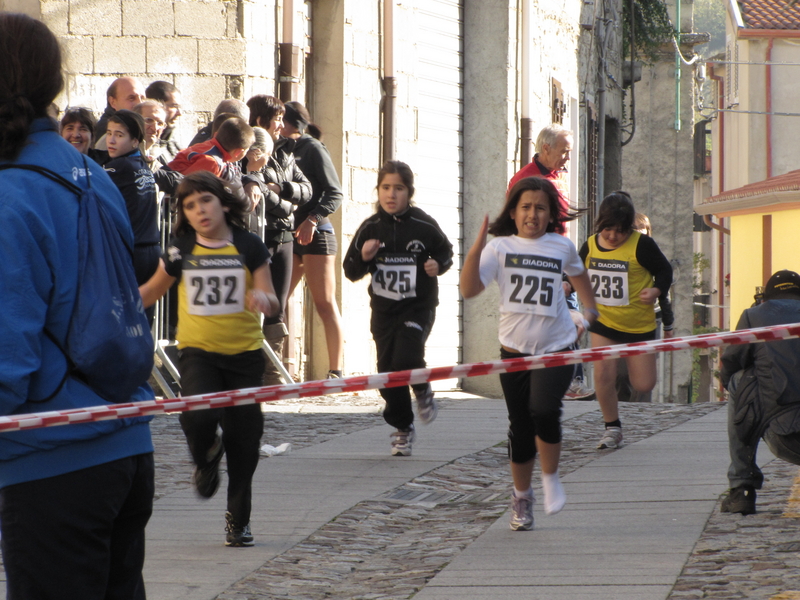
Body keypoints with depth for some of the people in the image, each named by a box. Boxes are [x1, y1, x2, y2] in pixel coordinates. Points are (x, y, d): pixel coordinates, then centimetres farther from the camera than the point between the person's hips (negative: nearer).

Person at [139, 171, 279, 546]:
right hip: (197, 350, 0)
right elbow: (152, 291, 16)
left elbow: (270, 300, 2)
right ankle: (206, 455, 11)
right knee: (198, 416, -26)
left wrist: (262, 298, -22)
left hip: (244, 351, 0)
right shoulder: (181, 250, 2)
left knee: (243, 437, 2)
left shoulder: (249, 247, -1)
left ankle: (238, 519, 17)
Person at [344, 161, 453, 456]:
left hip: (418, 307, -3)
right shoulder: (369, 228, -1)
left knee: (406, 359, -23)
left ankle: (422, 390, 12)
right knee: (387, 370, 4)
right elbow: (351, 272, 5)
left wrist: (438, 265, -12)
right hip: (383, 309, 3)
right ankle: (402, 428, 23)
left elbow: (446, 252, 9)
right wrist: (363, 257, -16)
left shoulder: (424, 226, -8)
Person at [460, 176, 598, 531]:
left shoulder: (561, 247, 5)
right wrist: (476, 249, -25)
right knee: (520, 427, 6)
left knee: (544, 409, -23)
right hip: (515, 350, 1)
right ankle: (521, 496, 26)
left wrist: (588, 312, 27)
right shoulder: (500, 247, -2)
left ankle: (551, 478, 1)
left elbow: (578, 273, 28)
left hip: (557, 348, 0)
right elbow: (469, 289, -15)